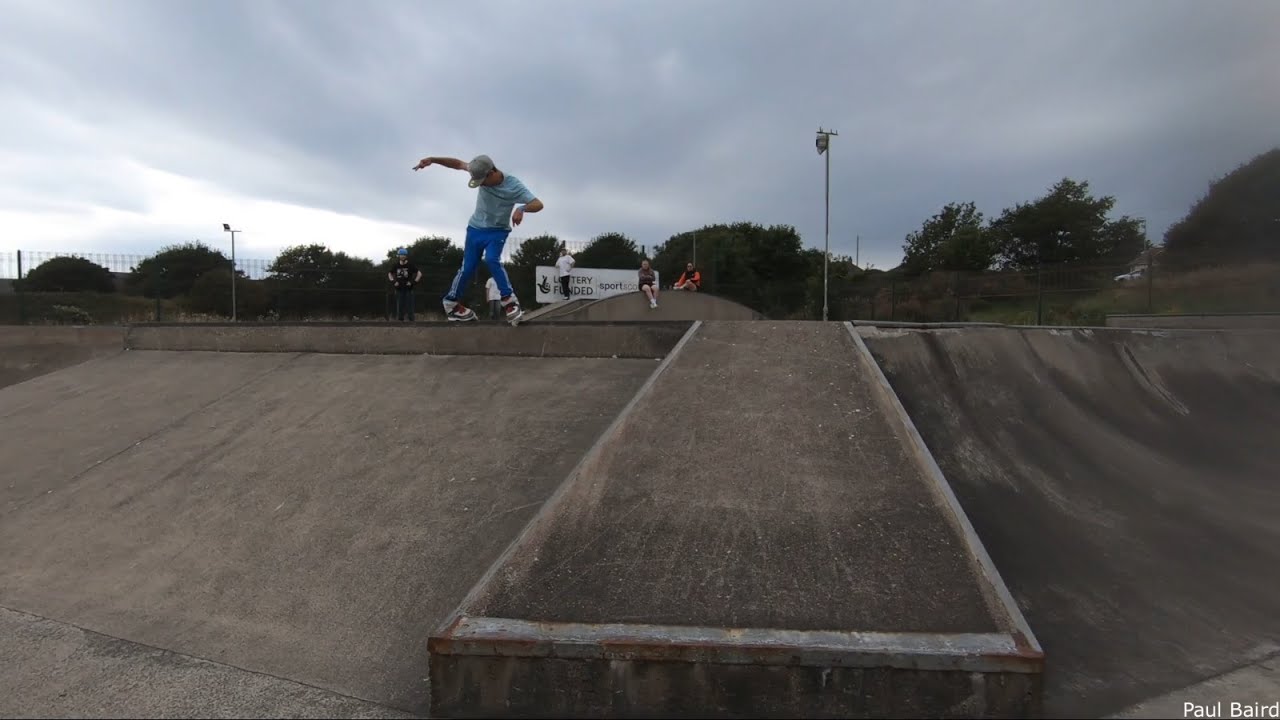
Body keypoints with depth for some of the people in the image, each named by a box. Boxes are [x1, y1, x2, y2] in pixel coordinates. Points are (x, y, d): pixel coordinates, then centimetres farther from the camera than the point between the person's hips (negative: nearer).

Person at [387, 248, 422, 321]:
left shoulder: (410, 265, -4)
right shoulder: (396, 266, 7)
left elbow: (419, 273, -5)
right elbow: (389, 273, 22)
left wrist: (413, 282, -12)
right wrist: (393, 281, 6)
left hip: (408, 289, -4)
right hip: (399, 289, 4)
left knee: (409, 307, -5)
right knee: (400, 307, 6)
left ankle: (411, 321, 0)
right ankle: (400, 321, 14)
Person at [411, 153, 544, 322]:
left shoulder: (513, 185, -24)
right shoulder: (482, 173, -14)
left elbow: (538, 204, -30)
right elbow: (458, 164, 0)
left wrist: (521, 209, -50)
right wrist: (432, 160, -8)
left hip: (498, 230, -3)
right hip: (475, 228, 3)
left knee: (492, 260, -29)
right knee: (467, 267, 3)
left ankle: (510, 302, -21)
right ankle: (451, 303, 20)